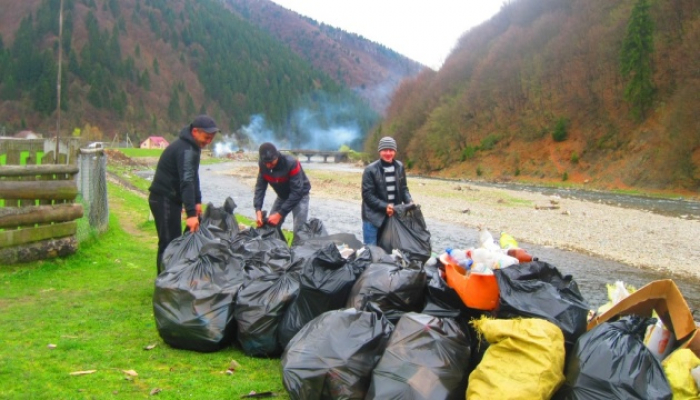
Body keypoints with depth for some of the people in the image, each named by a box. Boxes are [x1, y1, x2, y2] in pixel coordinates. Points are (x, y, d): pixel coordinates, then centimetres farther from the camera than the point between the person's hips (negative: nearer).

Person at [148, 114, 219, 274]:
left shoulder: (192, 147, 11)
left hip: (171, 199, 10)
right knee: (168, 243, -9)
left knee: (175, 241, 13)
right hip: (164, 199, -10)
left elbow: (193, 177, 18)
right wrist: (191, 213, -37)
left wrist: (197, 201, 10)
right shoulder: (185, 149, -21)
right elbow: (186, 181, -31)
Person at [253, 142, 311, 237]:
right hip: (282, 196, 5)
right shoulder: (262, 165, -19)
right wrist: (258, 210, -27)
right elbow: (260, 187, -13)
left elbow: (296, 192, -34)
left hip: (300, 195, -5)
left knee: (299, 230, -16)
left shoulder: (291, 163, -35)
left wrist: (280, 214, -35)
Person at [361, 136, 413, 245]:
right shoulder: (371, 170, -13)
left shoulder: (399, 167, 2)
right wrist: (384, 206, -22)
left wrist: (409, 201, -8)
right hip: (373, 217, -4)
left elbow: (403, 188, 11)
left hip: (393, 215, 4)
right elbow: (367, 195, -14)